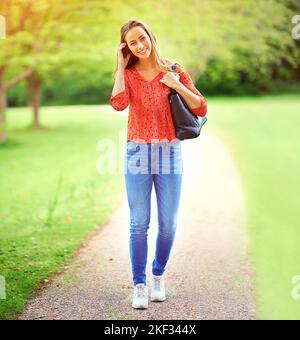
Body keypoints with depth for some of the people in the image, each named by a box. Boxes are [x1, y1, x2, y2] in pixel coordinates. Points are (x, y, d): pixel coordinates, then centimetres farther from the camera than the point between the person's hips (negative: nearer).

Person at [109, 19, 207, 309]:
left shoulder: (173, 71, 4)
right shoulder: (127, 74, 5)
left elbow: (201, 109, 1)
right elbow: (118, 103, -17)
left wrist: (177, 86, -12)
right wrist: (121, 65, -8)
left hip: (169, 155, 1)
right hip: (138, 154, 0)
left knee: (168, 224, 5)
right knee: (139, 225, -2)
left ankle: (158, 277, 26)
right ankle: (139, 285, 8)